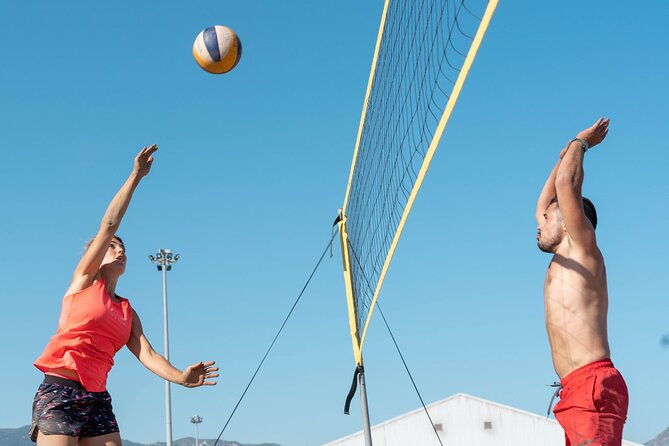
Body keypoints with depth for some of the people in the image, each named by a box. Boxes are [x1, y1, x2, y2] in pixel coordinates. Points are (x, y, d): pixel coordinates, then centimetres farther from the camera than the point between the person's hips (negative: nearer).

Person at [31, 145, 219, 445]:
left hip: (97, 399, 5)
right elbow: (108, 226, 1)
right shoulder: (84, 280, 10)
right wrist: (136, 176, -1)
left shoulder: (127, 312, 20)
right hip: (59, 392, -5)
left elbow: (147, 354, 5)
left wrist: (181, 377, -14)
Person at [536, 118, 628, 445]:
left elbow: (566, 183, -5)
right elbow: (543, 205, 38)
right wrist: (565, 154, 39)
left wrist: (581, 142, 11)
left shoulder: (583, 251, 3)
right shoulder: (563, 263, 25)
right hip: (577, 391, 9)